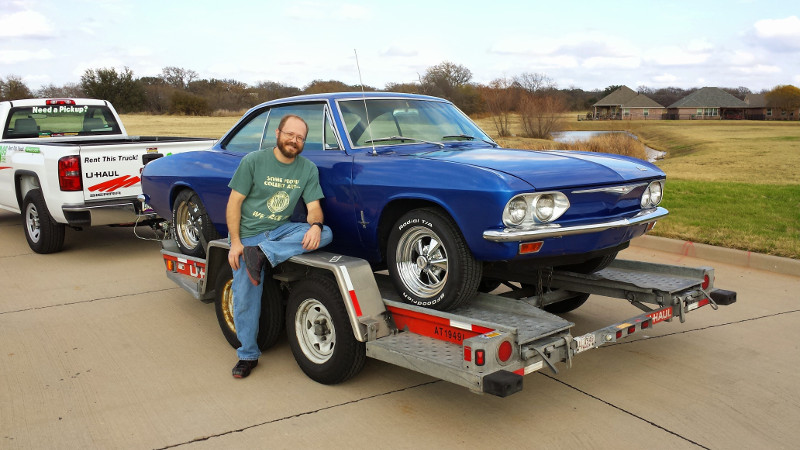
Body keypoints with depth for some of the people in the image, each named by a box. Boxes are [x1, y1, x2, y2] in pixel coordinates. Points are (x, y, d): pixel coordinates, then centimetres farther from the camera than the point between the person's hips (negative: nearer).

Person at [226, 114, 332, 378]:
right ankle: (248, 356, 16)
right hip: (248, 235, -2)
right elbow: (234, 202, -6)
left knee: (325, 234, -24)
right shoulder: (253, 161, -7)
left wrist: (315, 225, -28)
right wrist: (235, 242, -14)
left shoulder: (308, 169, 1)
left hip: (282, 231, 3)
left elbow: (314, 207, -3)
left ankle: (263, 255, -30)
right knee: (245, 299, -4)